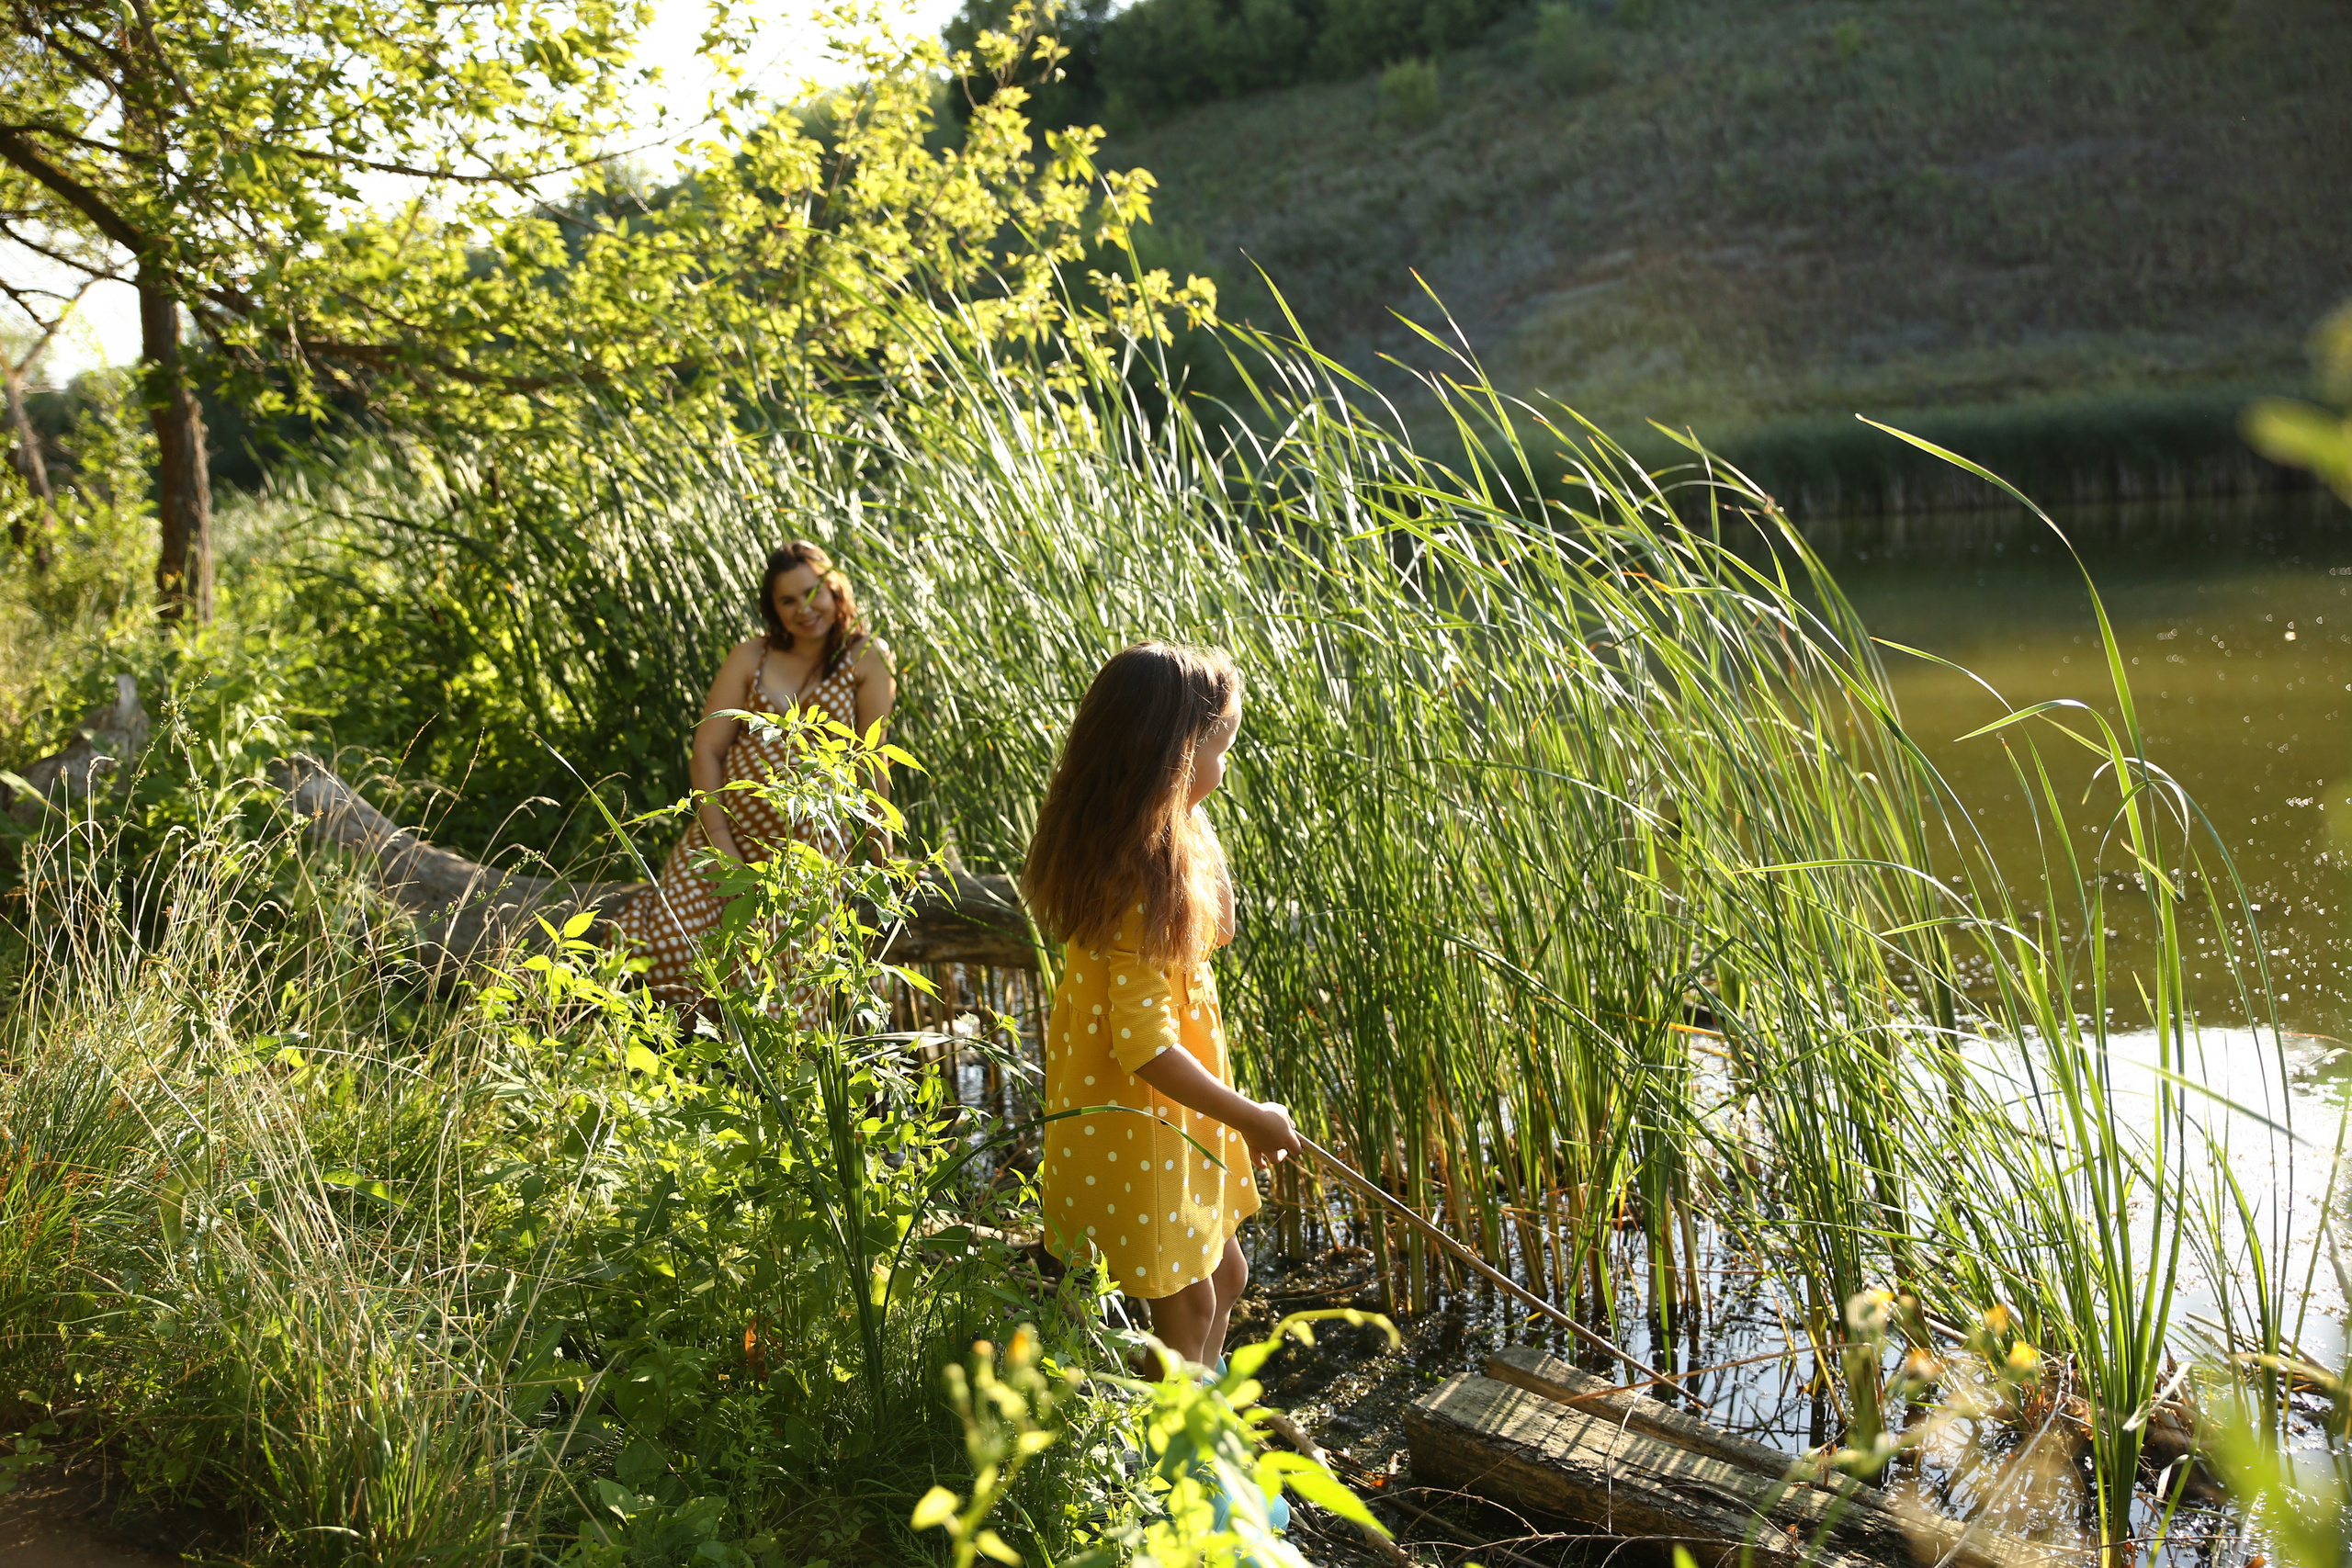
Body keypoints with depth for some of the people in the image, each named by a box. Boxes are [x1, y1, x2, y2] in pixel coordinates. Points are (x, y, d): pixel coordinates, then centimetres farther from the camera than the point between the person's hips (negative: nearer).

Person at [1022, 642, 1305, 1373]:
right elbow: (1145, 1047, -29)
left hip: (1173, 1115, 10)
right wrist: (1248, 1118, -17)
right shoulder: (1144, 876, -30)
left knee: (1222, 1271, 23)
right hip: (1137, 1120, -10)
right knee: (1187, 1299, 7)